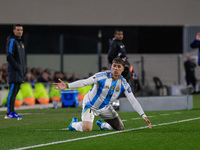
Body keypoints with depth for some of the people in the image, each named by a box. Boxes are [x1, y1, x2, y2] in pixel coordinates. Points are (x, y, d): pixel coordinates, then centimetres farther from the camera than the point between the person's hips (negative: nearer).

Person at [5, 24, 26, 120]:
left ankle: (11, 112, 10)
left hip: (20, 72, 9)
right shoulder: (12, 41, -8)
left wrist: (24, 70, 16)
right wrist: (18, 67, -19)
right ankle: (9, 113, -15)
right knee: (12, 91, -12)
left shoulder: (20, 42, 21)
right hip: (14, 71, -9)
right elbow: (9, 56, -16)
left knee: (15, 92, 8)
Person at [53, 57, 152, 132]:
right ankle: (74, 124, 11)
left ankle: (102, 124, 30)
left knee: (120, 128, 2)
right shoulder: (102, 76, -24)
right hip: (91, 105, -5)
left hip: (105, 107, 5)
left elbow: (133, 101, -8)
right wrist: (67, 86, -38)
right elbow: (84, 82, -27)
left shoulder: (123, 84, -12)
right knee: (87, 129, -25)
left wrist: (144, 116, -14)